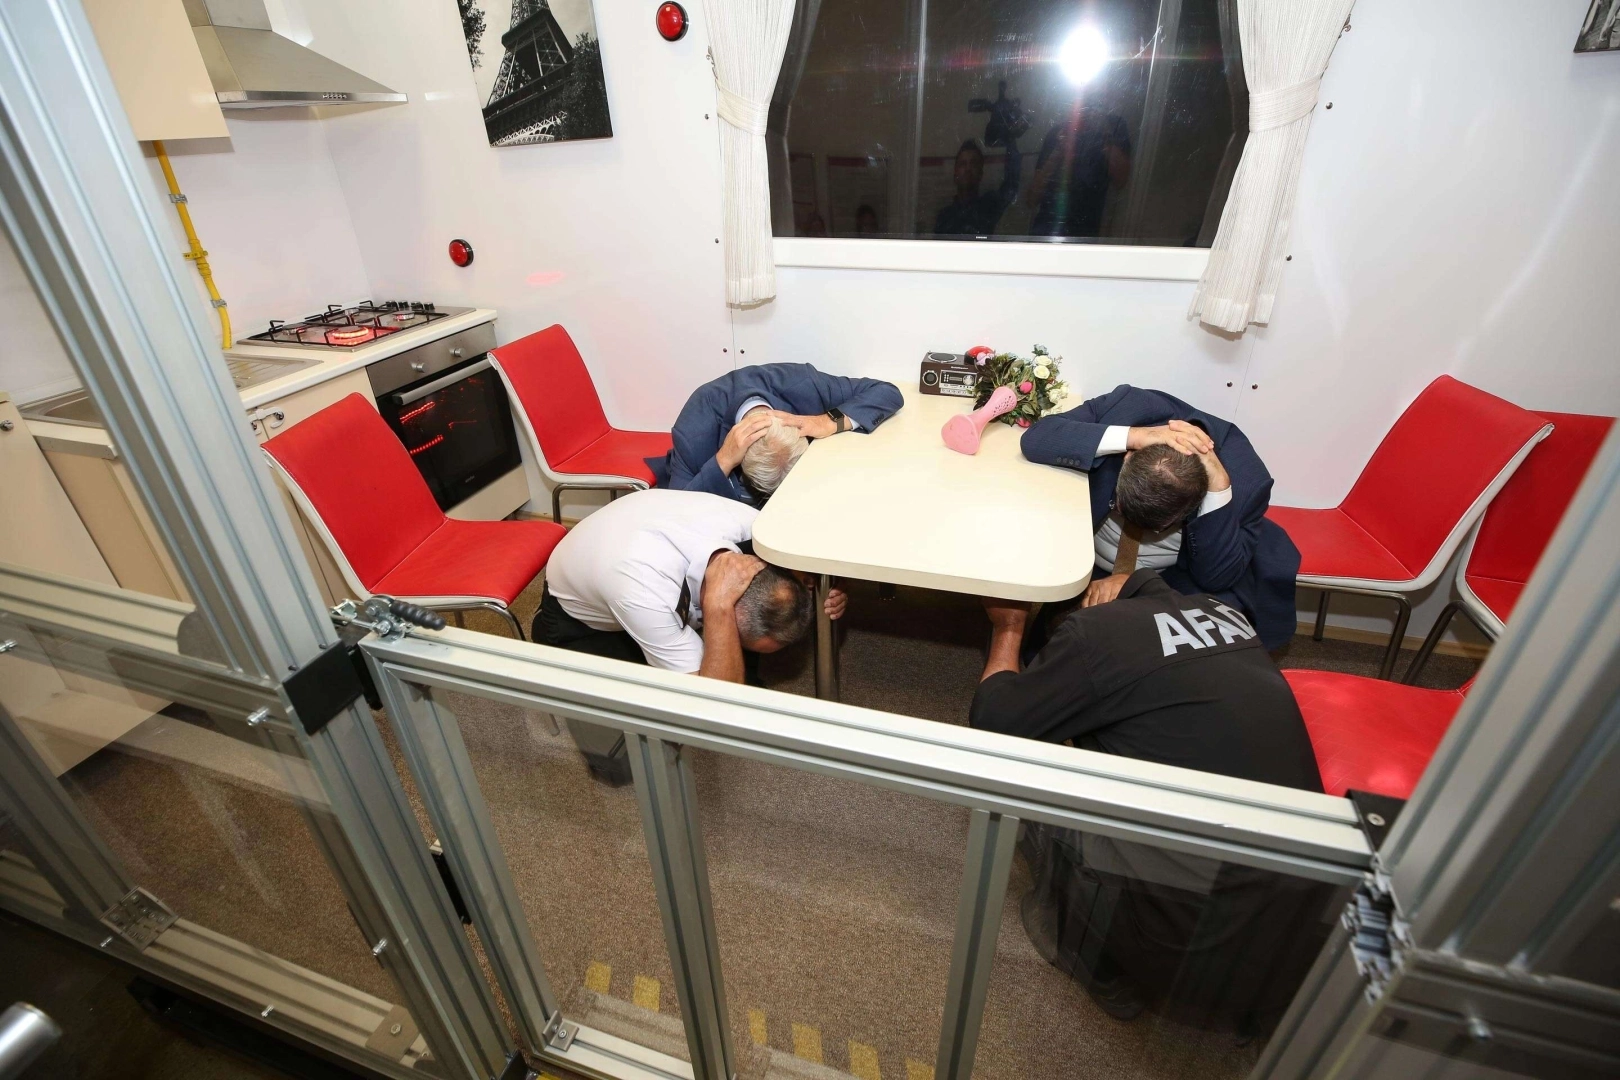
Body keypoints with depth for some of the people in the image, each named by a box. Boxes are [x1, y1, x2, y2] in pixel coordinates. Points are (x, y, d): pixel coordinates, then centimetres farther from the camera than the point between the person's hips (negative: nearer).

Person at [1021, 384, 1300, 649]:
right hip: (1084, 566, 0)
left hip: (1175, 581, 1)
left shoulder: (1244, 477, -28)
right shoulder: (1126, 409, -28)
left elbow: (1217, 578, -25)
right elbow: (1035, 438, -35)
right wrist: (1133, 435, -45)